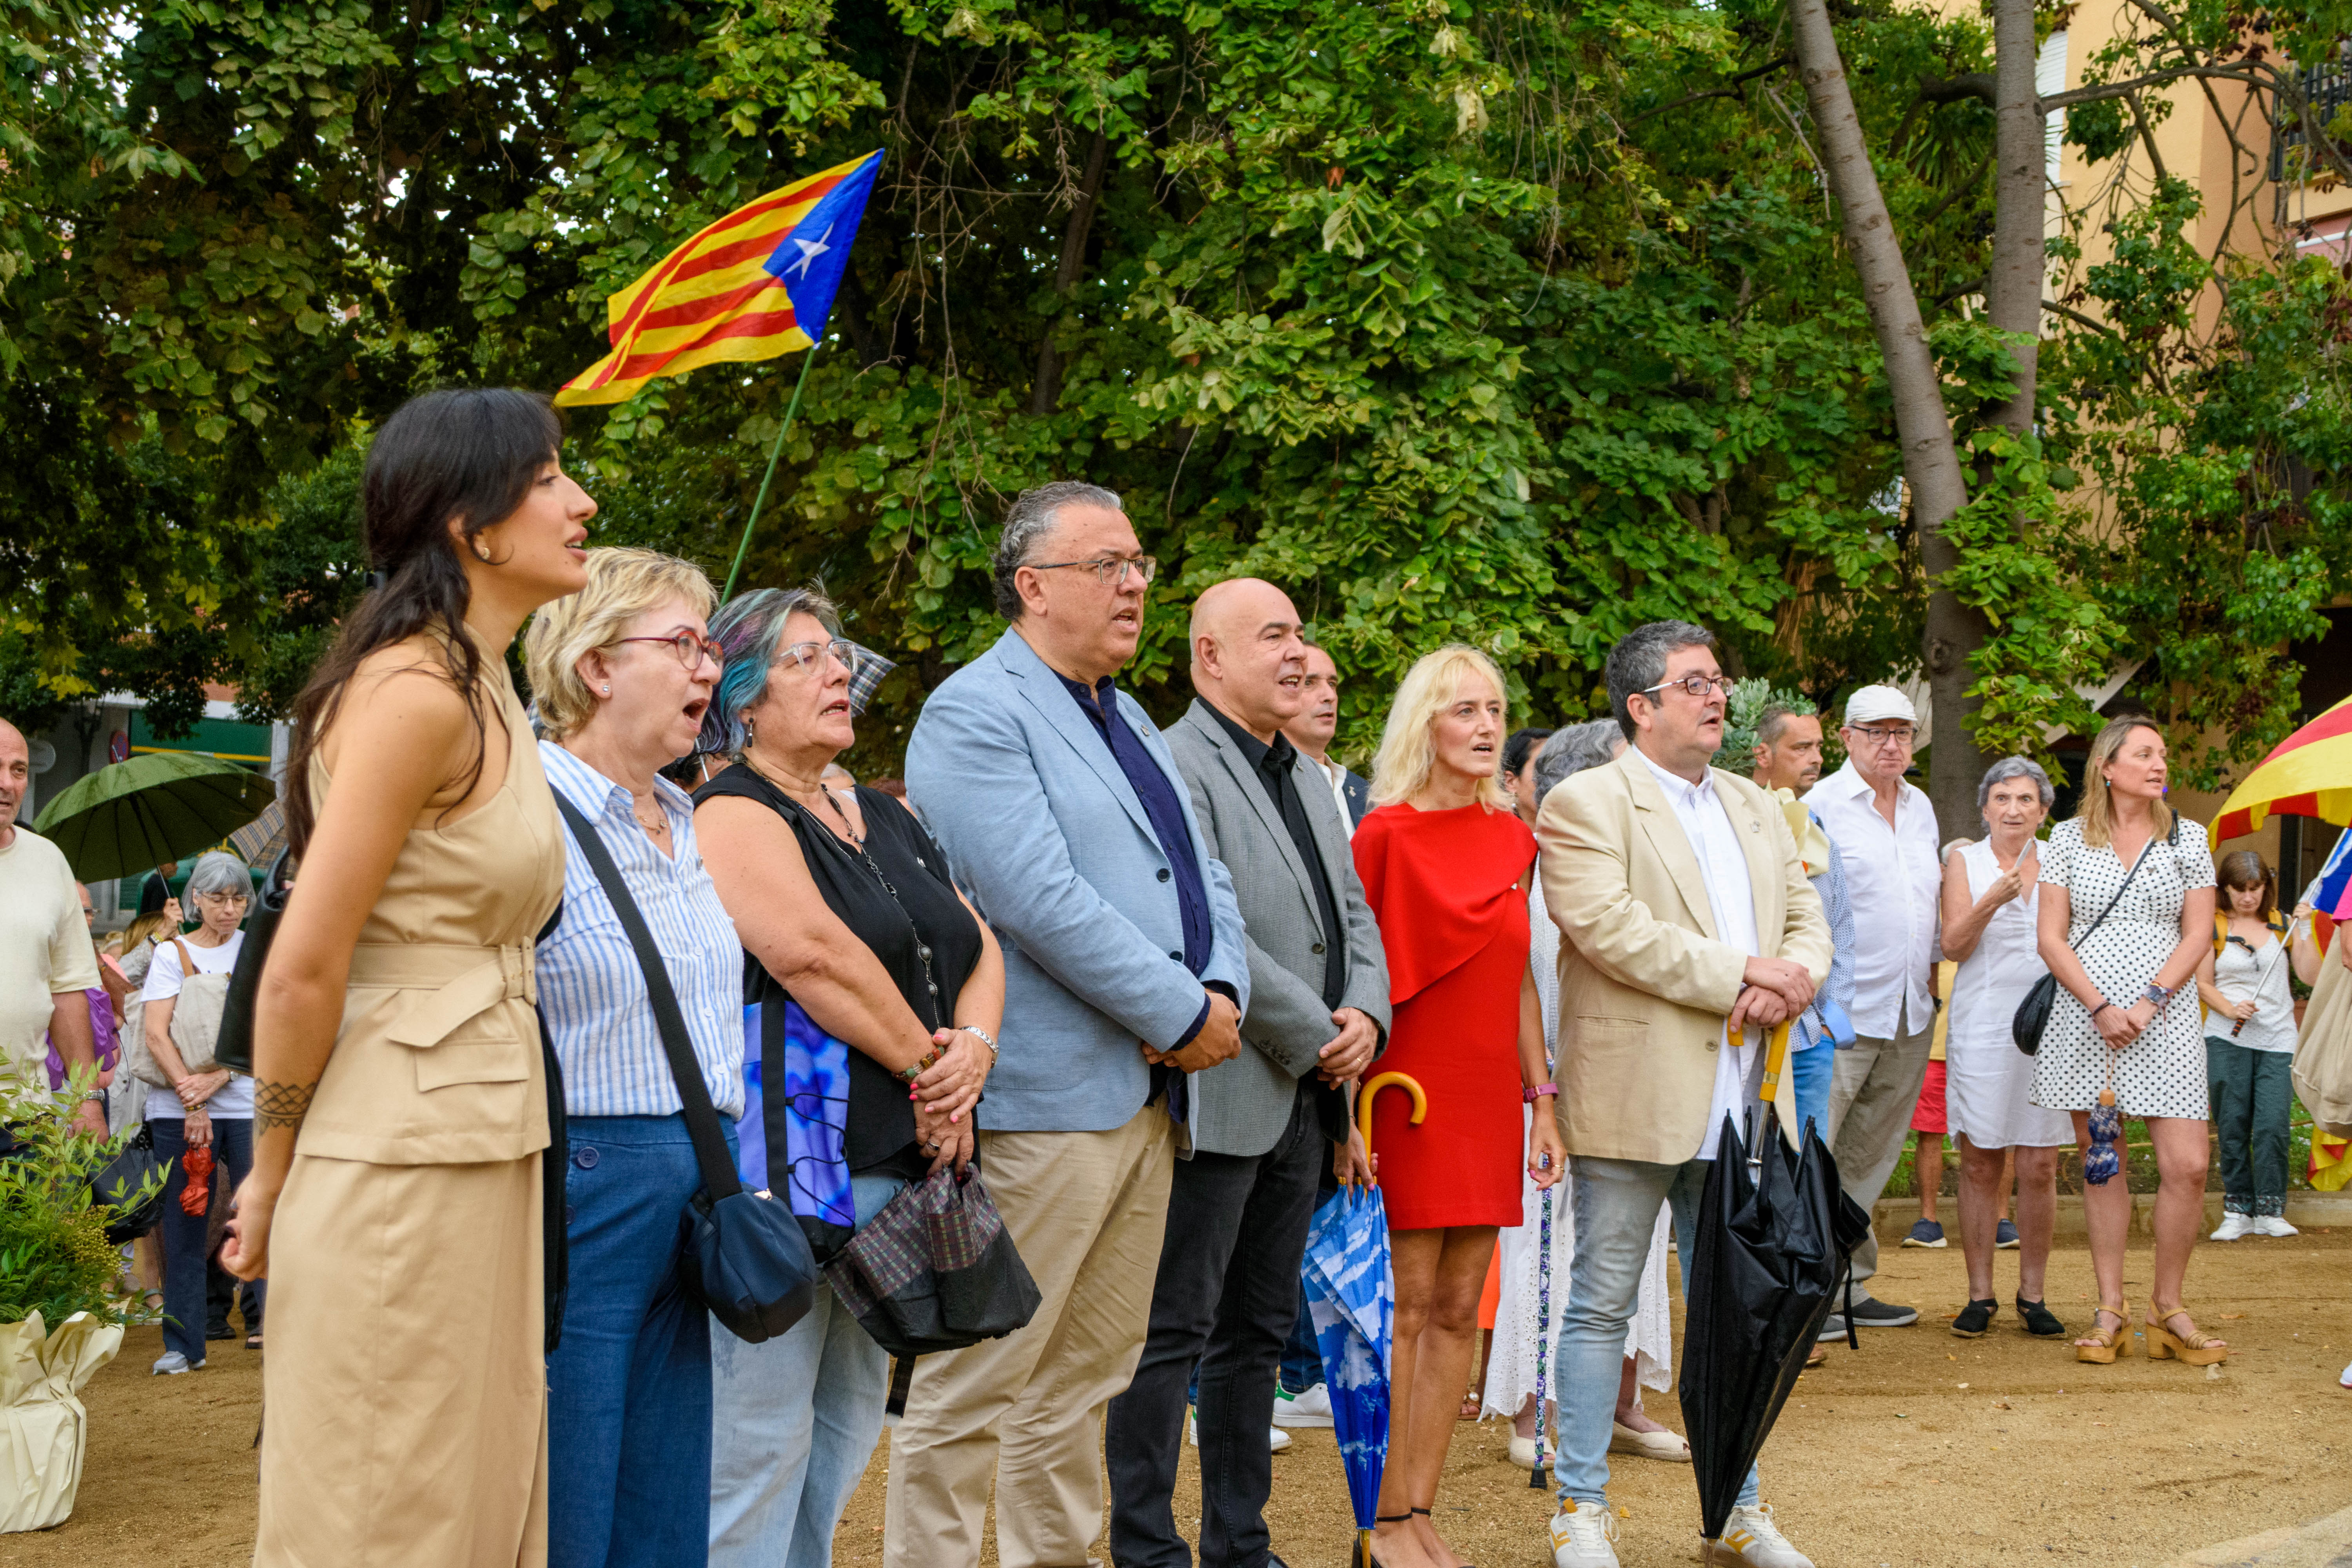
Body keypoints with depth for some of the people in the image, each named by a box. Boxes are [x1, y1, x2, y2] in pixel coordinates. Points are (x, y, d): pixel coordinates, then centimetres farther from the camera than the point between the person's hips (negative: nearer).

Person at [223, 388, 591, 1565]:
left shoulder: (482, 694, 16)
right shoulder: (414, 695, -15)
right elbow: (303, 970, -16)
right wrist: (271, 1181, -6)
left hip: (482, 1155, 9)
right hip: (400, 1156, -9)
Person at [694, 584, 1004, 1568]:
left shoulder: (886, 820, 20)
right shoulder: (735, 816, -6)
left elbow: (977, 946, 17)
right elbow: (816, 956, -18)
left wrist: (973, 1046, -3)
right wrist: (925, 1067, -11)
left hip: (896, 1159, 9)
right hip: (789, 1162, -9)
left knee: (849, 1420, 13)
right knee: (761, 1431, -8)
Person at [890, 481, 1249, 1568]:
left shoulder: (1126, 722, 20)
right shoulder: (975, 715, -9)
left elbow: (1202, 879, 19)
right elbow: (1039, 899, -19)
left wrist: (1224, 994, -2)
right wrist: (1184, 1015, -14)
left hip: (1150, 1099, 9)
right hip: (1042, 1104, -9)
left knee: (1084, 1384, 14)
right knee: (973, 1387, -5)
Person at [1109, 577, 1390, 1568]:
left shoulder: (1306, 778, 18)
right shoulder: (1177, 768, -12)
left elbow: (1352, 912, 20)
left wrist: (1366, 1012, 0)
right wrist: (1312, 1035, -15)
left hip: (1302, 1102, 9)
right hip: (1218, 1100, -9)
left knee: (1258, 1334, 15)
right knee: (1173, 1335, -4)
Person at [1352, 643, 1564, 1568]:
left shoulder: (1512, 837, 11)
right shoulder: (1387, 832, -7)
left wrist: (1541, 1101, 13)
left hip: (1487, 1103, 6)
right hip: (1406, 1097, -6)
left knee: (1459, 1311, 6)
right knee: (1403, 1311, -3)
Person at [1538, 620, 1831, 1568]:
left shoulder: (1757, 810, 18)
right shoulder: (1584, 805, -5)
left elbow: (1808, 920, 15)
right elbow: (1609, 927, -17)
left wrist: (1792, 982, -9)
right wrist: (1743, 973, -16)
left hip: (1740, 1112, 6)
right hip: (1632, 1101, -6)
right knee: (1602, 1307, 1)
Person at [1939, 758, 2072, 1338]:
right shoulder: (1964, 862, 5)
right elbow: (1953, 946, -7)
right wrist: (1991, 903, -21)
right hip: (1981, 1025, -1)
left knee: (2039, 1166, -1)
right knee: (1980, 1164, 0)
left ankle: (2033, 1294, 8)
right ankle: (1980, 1295, 7)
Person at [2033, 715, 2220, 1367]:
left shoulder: (2186, 838, 8)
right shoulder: (2068, 838, 6)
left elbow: (2198, 934, 4)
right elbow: (2050, 936, 2)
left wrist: (2150, 1002, -9)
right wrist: (2100, 1007, -10)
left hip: (2164, 1019, 0)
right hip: (2084, 1018, 0)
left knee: (2186, 1167, -8)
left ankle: (2168, 1307, 5)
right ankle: (2110, 1310, 10)